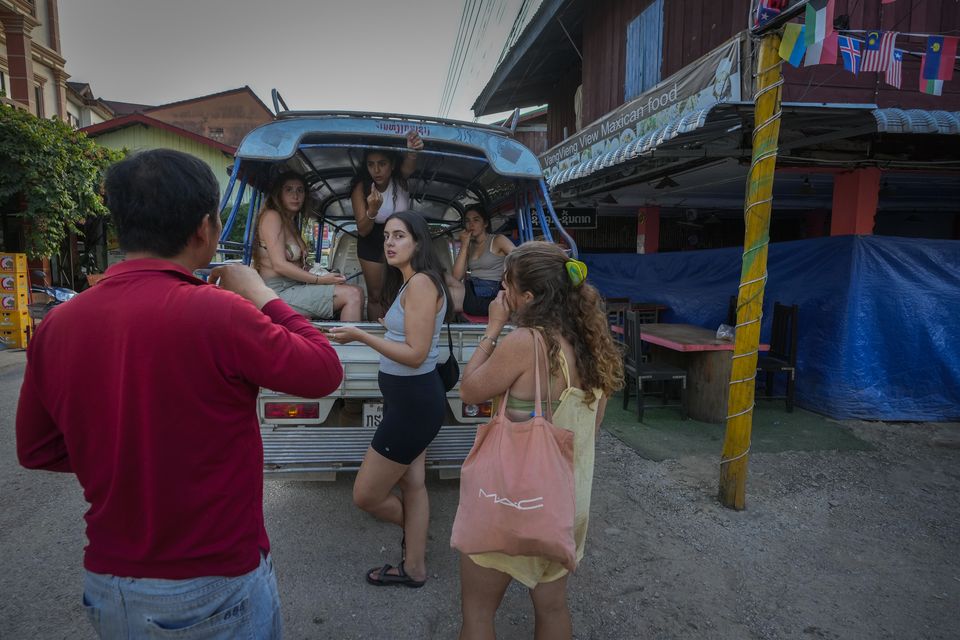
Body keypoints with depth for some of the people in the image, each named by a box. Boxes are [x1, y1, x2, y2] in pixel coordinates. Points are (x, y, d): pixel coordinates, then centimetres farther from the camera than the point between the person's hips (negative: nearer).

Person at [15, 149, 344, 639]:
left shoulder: (56, 325, -8)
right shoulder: (217, 313, -26)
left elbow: (35, 450, 5)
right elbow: (325, 371, -12)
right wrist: (263, 296, -3)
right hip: (215, 589, -4)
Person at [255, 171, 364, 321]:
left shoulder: (291, 222, 22)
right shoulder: (271, 216, -6)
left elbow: (297, 265, 14)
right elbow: (279, 265, -16)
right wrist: (320, 279, -15)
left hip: (294, 286, 9)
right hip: (280, 292, -9)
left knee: (358, 292, -6)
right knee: (352, 295, -21)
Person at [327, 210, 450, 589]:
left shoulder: (421, 283, -20)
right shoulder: (408, 283, 11)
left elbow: (415, 354, -24)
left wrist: (360, 336, -23)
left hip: (413, 401, -10)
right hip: (410, 398, 10)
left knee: (365, 495, 3)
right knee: (411, 483, 20)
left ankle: (413, 530, 33)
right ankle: (414, 568, 36)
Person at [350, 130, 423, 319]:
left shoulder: (400, 179, -21)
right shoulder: (361, 188, -21)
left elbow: (408, 167, -47)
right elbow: (362, 230, -23)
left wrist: (412, 152, -72)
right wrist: (373, 210, -45)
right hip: (372, 242, 0)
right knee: (376, 295, 3)